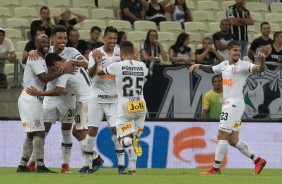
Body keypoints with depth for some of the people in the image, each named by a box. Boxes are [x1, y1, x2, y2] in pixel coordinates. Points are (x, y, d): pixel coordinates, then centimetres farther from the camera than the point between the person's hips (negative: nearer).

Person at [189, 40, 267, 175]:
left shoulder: (243, 65, -7)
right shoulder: (224, 65, 16)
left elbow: (260, 69, -22)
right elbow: (211, 69, 36)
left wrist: (261, 62, -43)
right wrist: (199, 66, 20)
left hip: (235, 103, -8)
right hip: (227, 103, 8)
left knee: (222, 136, -8)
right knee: (233, 140, 10)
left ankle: (216, 169, -5)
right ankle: (258, 160, 17)